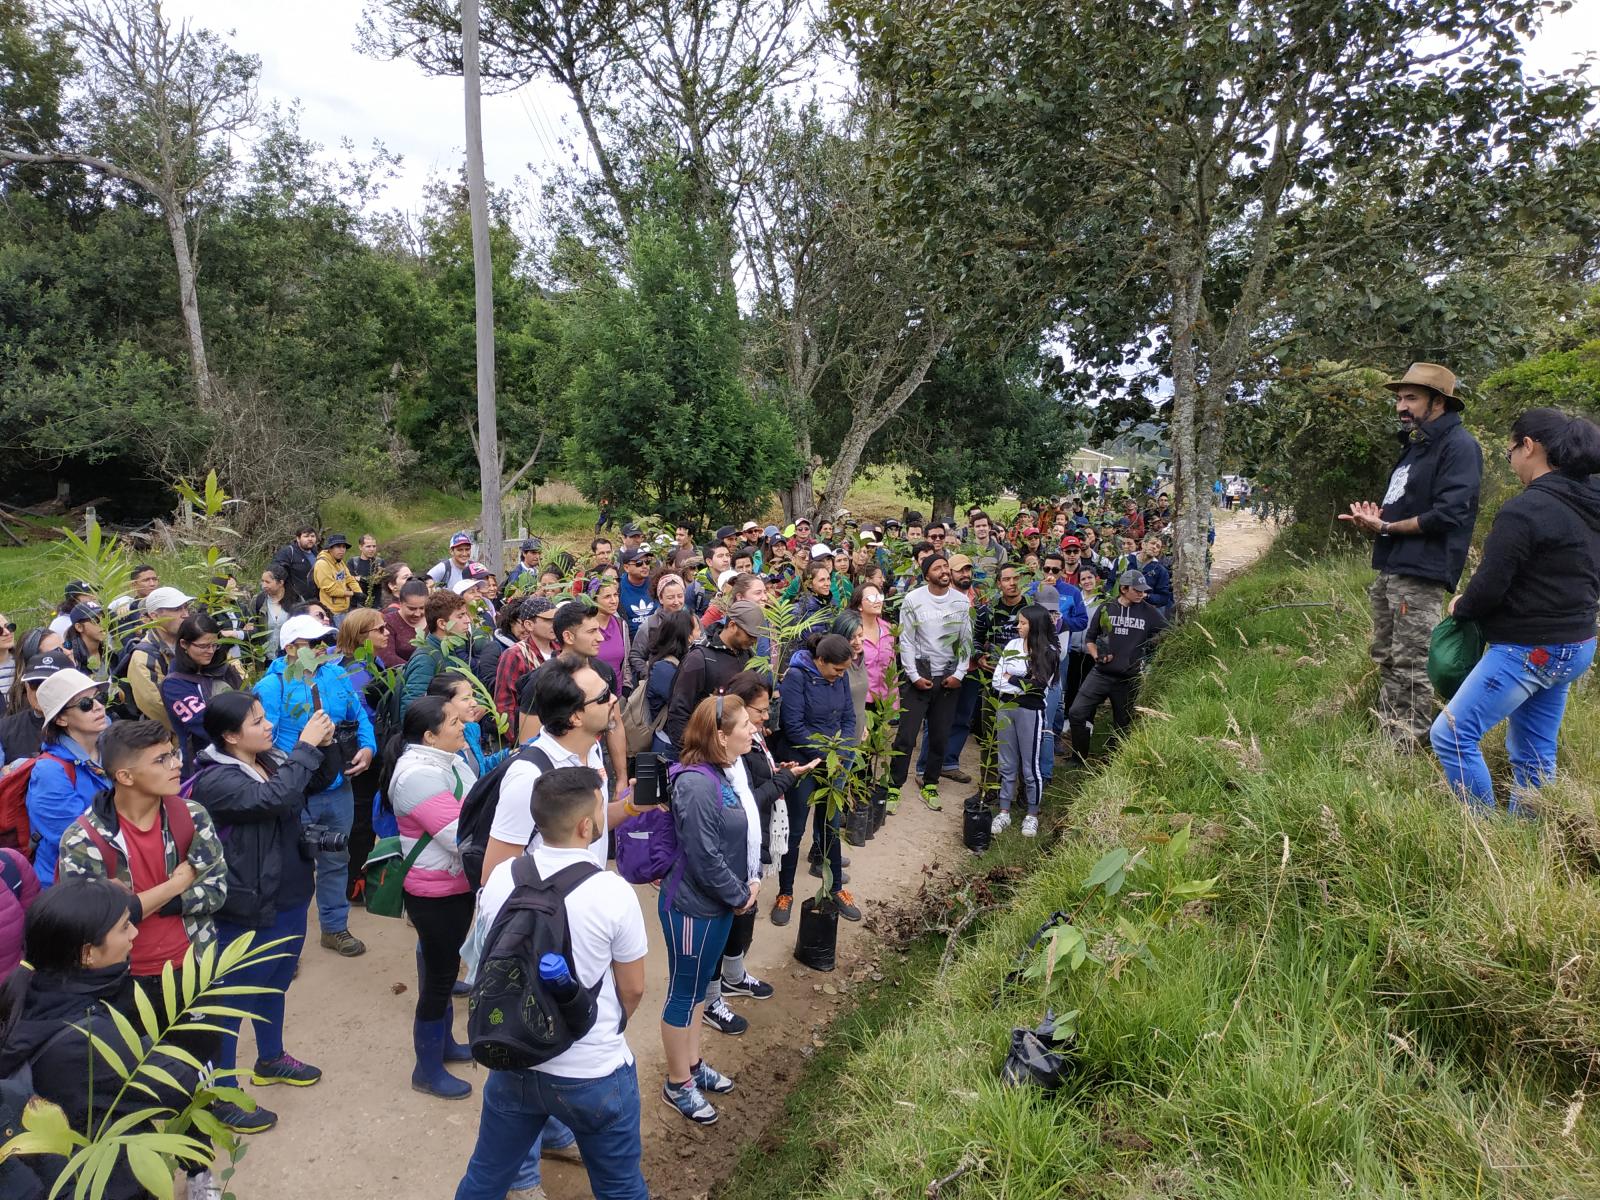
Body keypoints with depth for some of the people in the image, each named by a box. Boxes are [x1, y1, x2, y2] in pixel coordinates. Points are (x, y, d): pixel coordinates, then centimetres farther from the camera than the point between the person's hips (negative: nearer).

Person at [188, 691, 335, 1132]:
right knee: (235, 999, 8)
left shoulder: (271, 760, 0)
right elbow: (274, 797, -37)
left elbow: (317, 780, 13)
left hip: (289, 897, 8)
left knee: (276, 984, 26)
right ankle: (221, 1094, 25)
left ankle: (270, 1059, 47)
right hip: (247, 911, -8)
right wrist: (306, 746, -30)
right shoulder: (215, 780, -22)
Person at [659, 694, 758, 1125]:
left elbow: (747, 830, 12)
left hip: (717, 904, 9)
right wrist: (740, 896, -14)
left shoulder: (727, 772, 0)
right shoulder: (698, 785, -29)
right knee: (684, 994, 10)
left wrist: (751, 880, 2)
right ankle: (678, 1084, 29)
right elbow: (705, 858, -27)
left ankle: (693, 1064, 43)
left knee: (700, 987, 24)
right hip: (692, 908, -9)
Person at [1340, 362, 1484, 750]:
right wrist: (1373, 520, 4)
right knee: (1385, 659, 14)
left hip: (1421, 573, -10)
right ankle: (1386, 739, 23)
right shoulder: (1415, 444, 20)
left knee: (1411, 663, -6)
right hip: (1390, 569, 10)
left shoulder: (1458, 445, -11)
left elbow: (1448, 514, -21)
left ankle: (1409, 748, 1)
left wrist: (1386, 527, -13)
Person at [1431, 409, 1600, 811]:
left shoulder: (1524, 509, -20)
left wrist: (1460, 607, 1)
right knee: (1534, 754, 17)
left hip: (1527, 649, -9)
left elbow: (1488, 586, -20)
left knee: (1451, 735, -3)